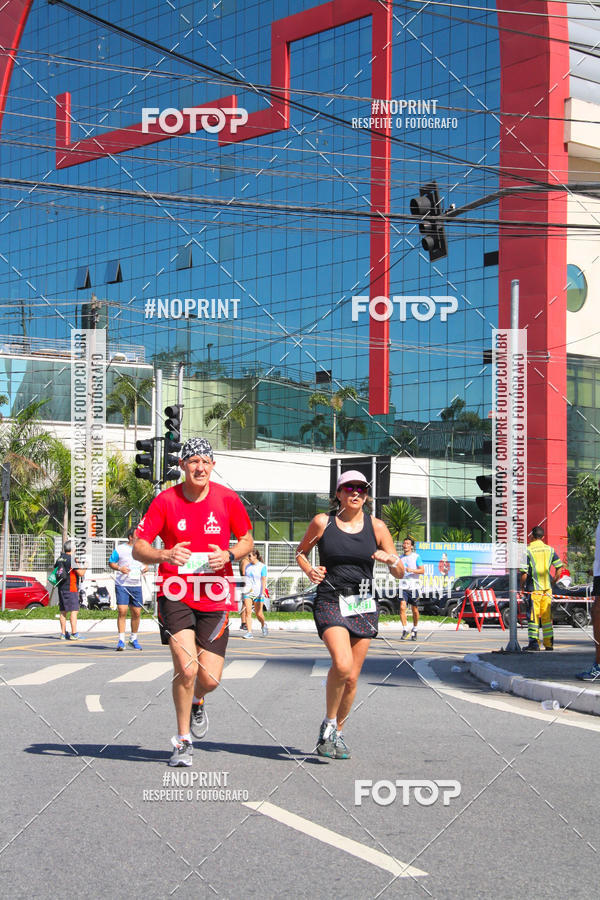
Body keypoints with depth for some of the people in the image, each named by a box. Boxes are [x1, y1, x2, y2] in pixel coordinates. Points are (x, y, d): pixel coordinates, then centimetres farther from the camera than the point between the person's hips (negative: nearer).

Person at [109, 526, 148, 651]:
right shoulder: (120, 549, -1)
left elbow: (145, 563, 22)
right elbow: (111, 563, 4)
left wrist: (145, 568, -1)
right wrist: (119, 568, -14)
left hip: (136, 585, 4)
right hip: (122, 584, -4)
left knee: (137, 613, 4)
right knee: (122, 611, -12)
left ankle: (134, 639, 20)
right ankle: (121, 640, -7)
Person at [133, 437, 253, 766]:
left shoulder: (227, 498, 0)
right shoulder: (165, 500, -4)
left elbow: (247, 539, 13)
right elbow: (138, 548, -4)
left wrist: (229, 556, -9)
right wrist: (165, 555, -25)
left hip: (215, 598, 2)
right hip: (176, 594, -1)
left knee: (210, 678, -4)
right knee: (186, 668, -17)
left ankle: (197, 702, 36)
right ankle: (183, 740, 5)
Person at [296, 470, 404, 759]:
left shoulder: (376, 527, 4)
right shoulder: (323, 522, -1)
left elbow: (400, 573, 7)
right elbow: (301, 551, 15)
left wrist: (391, 559, -14)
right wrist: (309, 570, -5)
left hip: (363, 606, 3)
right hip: (330, 602, -3)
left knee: (352, 677, 4)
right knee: (341, 665, -24)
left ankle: (338, 732, 26)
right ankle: (328, 723, -2)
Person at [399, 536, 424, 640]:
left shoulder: (416, 557, 0)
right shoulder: (400, 558, 13)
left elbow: (422, 570, -7)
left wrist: (411, 570, -21)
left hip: (414, 586, -3)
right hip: (403, 586, 3)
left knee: (414, 610, 6)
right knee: (402, 607, -14)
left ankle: (414, 630, 23)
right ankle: (404, 630, -13)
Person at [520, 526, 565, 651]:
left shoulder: (528, 550, -9)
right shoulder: (550, 549, 6)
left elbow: (524, 573, -13)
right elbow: (559, 567, 8)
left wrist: (522, 585, 2)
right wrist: (553, 582, 17)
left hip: (534, 588, -4)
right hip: (547, 588, 4)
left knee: (533, 616, -1)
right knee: (547, 616, 10)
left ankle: (534, 642, -4)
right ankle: (549, 643, 10)